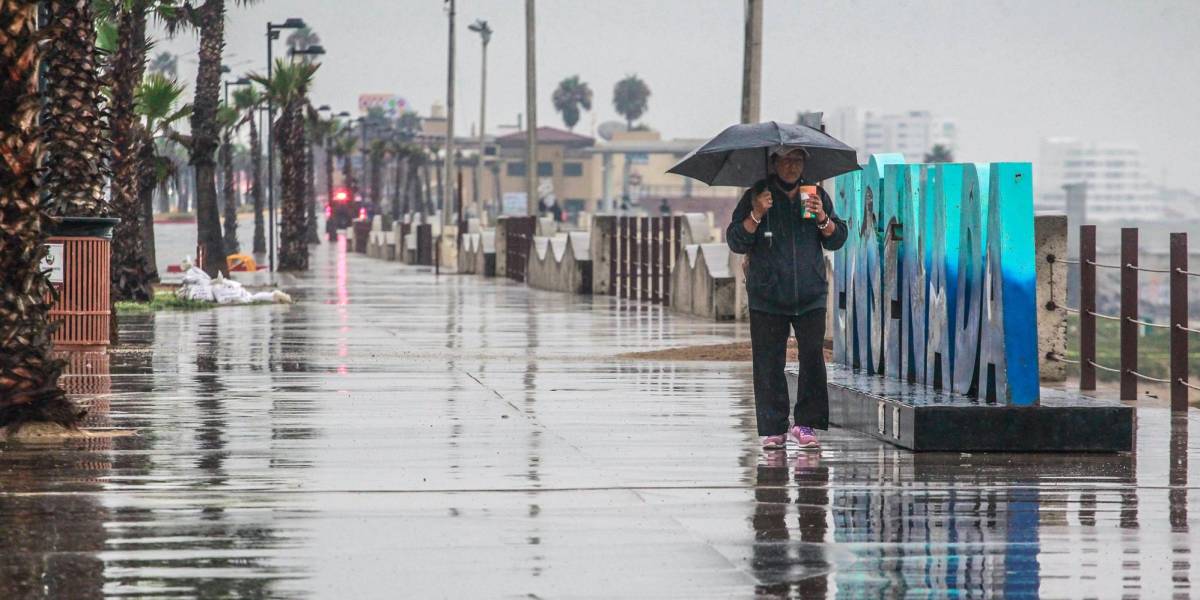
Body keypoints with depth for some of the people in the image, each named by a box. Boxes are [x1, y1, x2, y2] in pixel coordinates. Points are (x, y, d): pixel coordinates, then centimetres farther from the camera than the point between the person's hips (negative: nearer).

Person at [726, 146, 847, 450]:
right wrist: (756, 216, -15)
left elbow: (837, 240, 10)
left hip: (810, 297, 2)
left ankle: (806, 424, 3)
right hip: (767, 298, -2)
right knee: (769, 364, -2)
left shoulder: (816, 195, 11)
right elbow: (736, 242, 0)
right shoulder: (756, 196, 4)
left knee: (813, 359, -6)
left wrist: (822, 218, -9)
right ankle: (773, 429, 2)